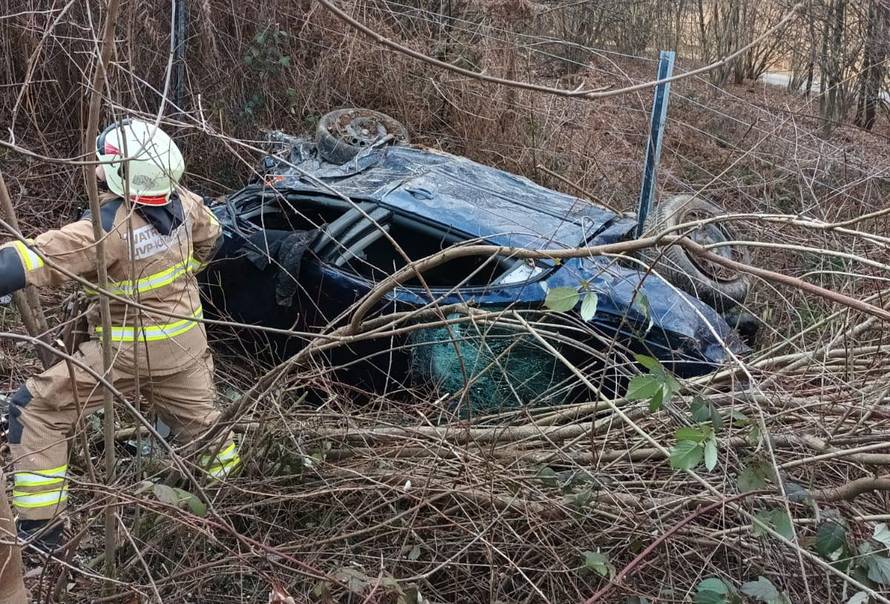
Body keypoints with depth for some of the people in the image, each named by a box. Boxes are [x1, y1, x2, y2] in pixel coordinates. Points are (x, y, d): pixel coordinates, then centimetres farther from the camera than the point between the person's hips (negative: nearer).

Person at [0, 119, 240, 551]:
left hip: (128, 350, -7)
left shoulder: (109, 225, -29)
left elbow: (36, 259, -36)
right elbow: (208, 236, 12)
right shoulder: (181, 202, -9)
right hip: (184, 339, 7)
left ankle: (39, 527, 8)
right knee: (197, 416, 27)